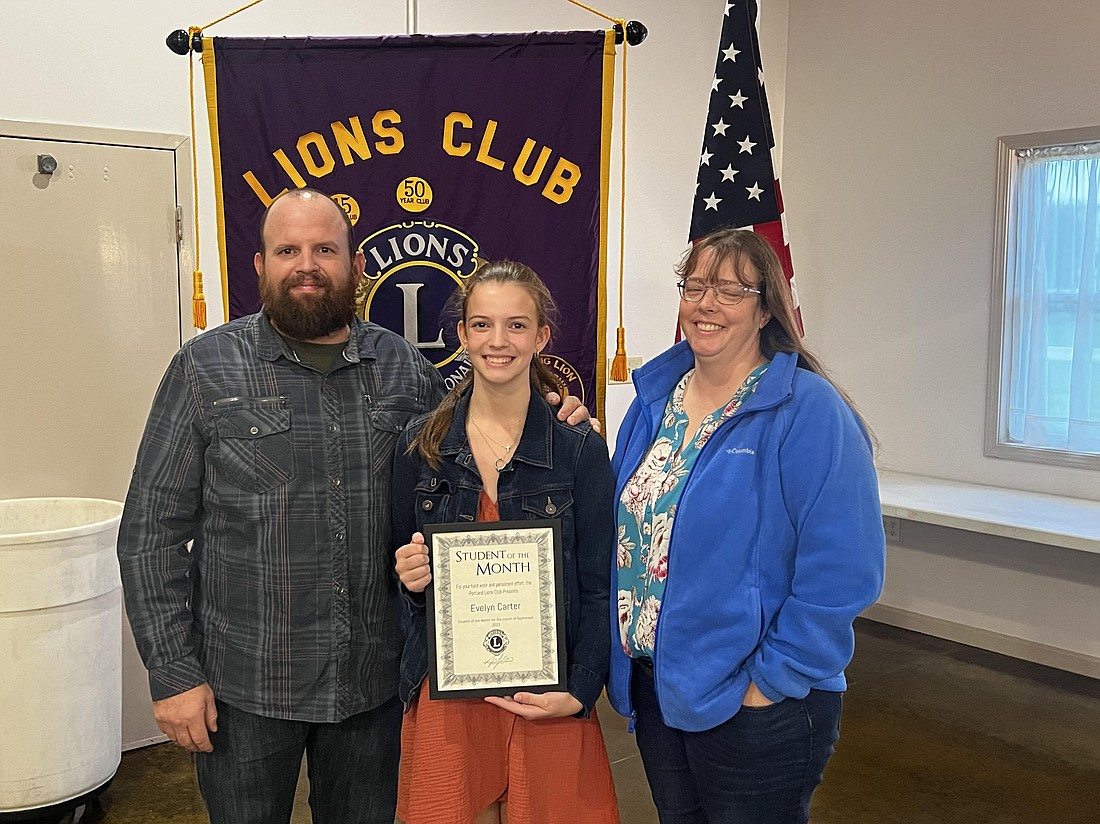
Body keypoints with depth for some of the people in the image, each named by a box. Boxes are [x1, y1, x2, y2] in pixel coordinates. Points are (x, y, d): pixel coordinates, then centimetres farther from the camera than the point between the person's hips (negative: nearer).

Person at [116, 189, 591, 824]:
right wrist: (173, 673, -9)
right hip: (245, 685, -2)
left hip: (375, 678, 3)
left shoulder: (405, 368, 2)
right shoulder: (206, 369, -6)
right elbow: (151, 532, -5)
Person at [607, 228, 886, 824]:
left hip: (752, 705, -6)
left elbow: (841, 573, -21)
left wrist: (771, 684, -19)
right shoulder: (655, 397, 5)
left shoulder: (809, 412, -17)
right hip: (650, 686, 6)